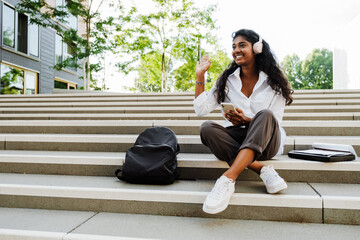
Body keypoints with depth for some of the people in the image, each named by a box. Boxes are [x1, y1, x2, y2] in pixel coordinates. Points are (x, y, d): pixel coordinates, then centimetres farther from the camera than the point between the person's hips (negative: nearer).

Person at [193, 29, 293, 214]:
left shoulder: (274, 82, 3)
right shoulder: (227, 80, 10)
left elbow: (274, 122, -3)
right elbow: (201, 110, 3)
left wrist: (247, 120, -21)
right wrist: (200, 76, 0)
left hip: (265, 142, -2)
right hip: (235, 139, 2)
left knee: (265, 115, -33)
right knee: (207, 128, -27)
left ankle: (228, 178, -44)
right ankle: (262, 170, -30)